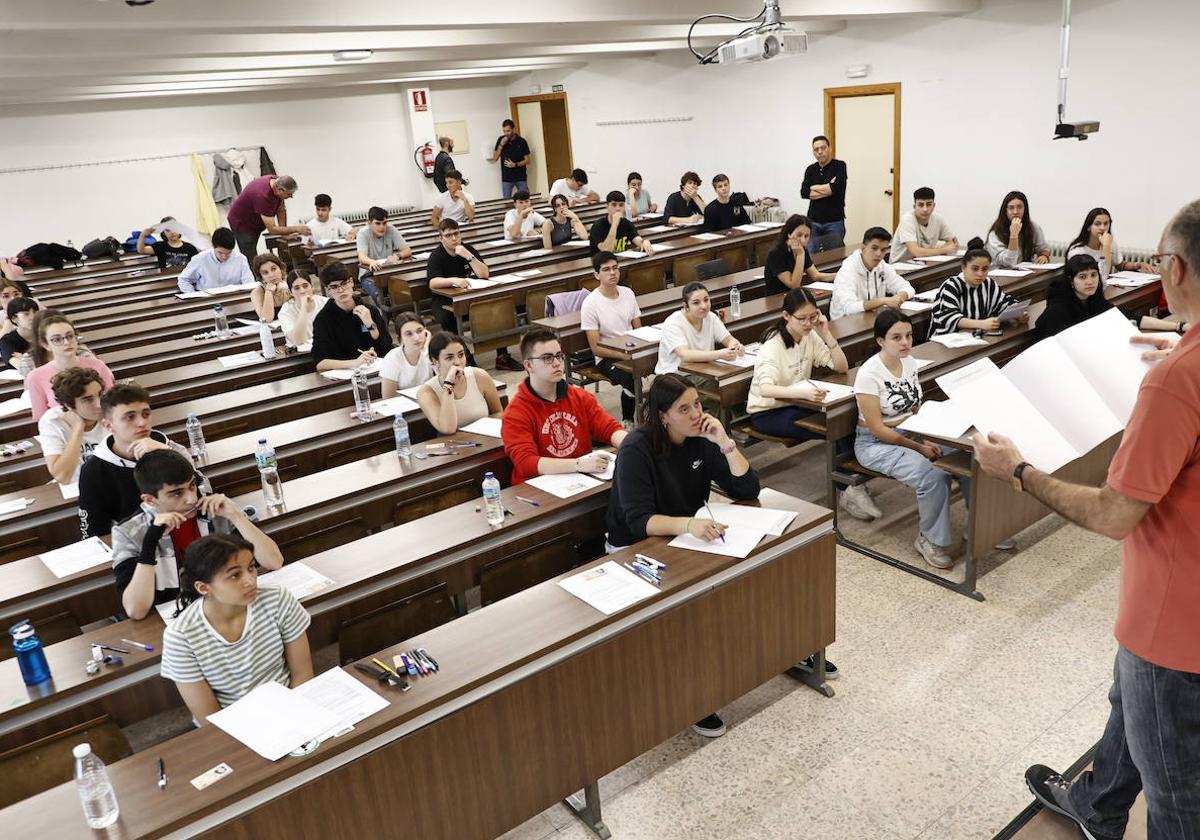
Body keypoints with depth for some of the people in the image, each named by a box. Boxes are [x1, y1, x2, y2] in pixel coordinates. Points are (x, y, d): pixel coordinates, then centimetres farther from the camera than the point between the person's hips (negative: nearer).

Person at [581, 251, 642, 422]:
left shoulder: (628, 293, 6)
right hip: (607, 357, -5)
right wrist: (626, 356, -21)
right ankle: (627, 421, -9)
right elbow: (596, 349, -12)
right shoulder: (590, 304, -11)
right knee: (632, 381, -34)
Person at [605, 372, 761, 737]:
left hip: (687, 536, 6)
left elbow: (747, 490, -8)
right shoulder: (637, 448, -21)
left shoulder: (702, 438, -5)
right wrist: (689, 524, -45)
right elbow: (638, 521, -28)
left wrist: (725, 442, -21)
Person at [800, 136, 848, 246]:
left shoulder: (840, 166, -1)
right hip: (813, 221, 3)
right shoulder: (811, 169, 11)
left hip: (834, 221, -3)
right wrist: (828, 189, -9)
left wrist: (814, 188, -3)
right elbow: (804, 193, -3)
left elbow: (835, 188, -17)